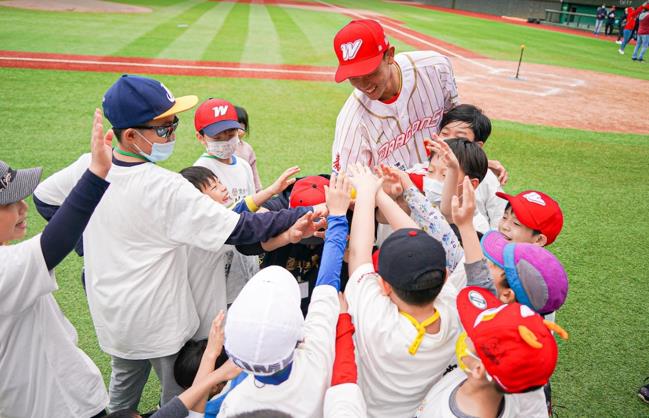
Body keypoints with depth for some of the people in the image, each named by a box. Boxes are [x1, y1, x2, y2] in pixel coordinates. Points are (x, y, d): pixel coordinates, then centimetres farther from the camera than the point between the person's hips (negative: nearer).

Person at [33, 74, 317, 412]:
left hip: (110, 316, 7)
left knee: (122, 387, 32)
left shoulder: (89, 166, -9)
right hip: (160, 323, -7)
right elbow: (240, 229, -32)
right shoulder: (166, 188, -30)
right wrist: (301, 214, -29)